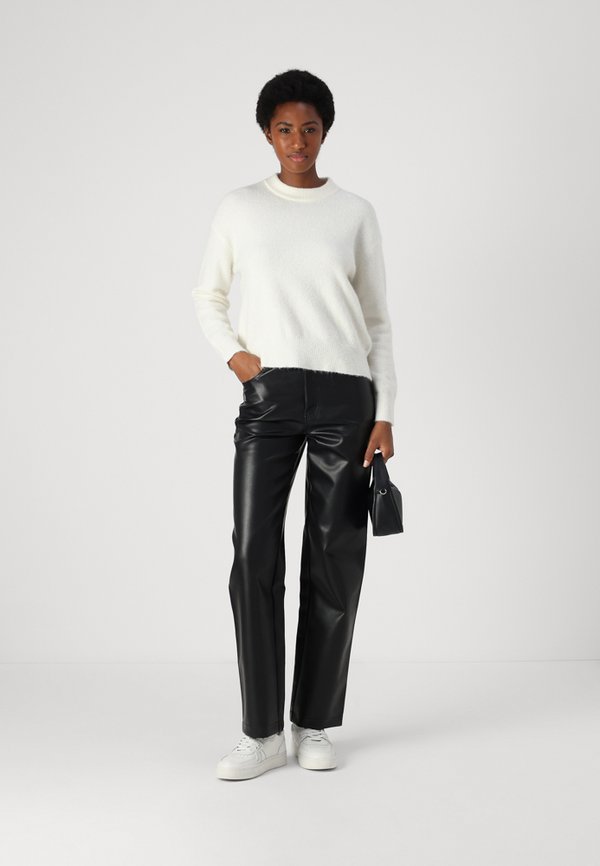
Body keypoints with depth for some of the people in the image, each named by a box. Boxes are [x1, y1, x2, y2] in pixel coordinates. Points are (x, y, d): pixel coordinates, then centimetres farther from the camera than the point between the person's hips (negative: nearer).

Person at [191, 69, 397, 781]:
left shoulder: (355, 213, 10)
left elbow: (378, 321, 10)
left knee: (335, 561, 2)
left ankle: (315, 723, 13)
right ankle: (262, 731, 3)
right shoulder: (239, 209, 10)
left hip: (345, 397, 0)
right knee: (255, 556, -7)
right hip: (268, 395, 0)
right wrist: (232, 353, 0)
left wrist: (385, 415, 2)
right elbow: (207, 296, 19)